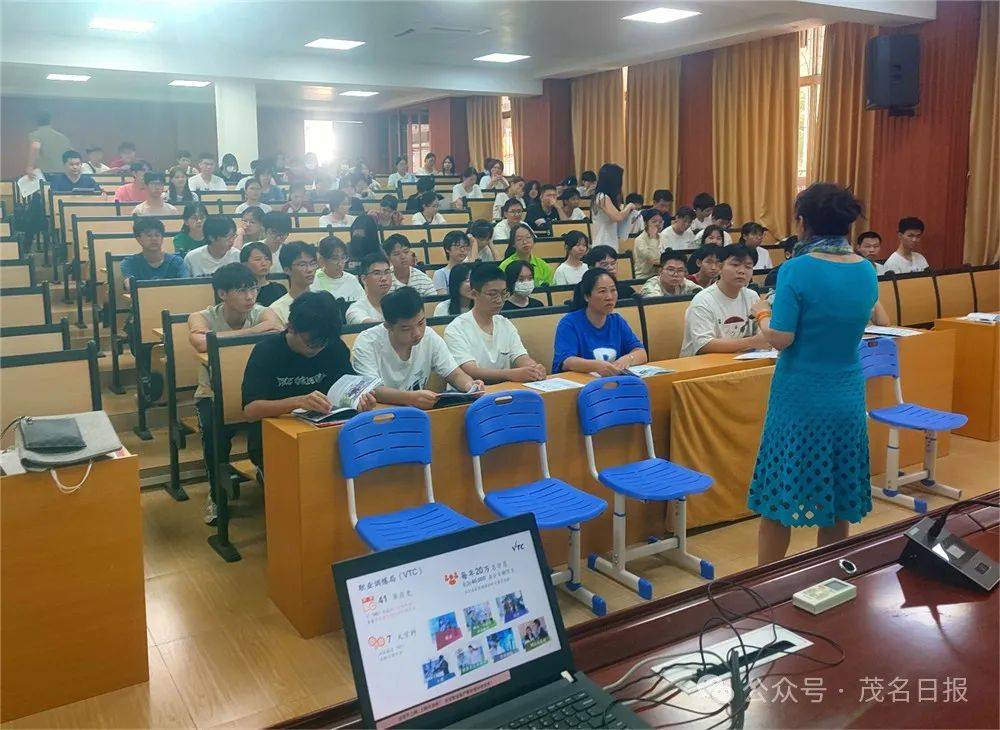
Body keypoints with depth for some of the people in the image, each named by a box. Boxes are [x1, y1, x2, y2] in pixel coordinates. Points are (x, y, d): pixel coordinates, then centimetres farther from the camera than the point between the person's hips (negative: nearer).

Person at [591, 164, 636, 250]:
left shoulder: (601, 196, 13)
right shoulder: (603, 198, -15)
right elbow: (618, 217, -25)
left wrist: (624, 209, 9)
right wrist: (629, 207, -8)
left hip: (610, 244, 10)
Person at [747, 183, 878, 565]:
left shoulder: (797, 271, -16)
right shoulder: (867, 272, 2)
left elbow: (780, 339, -18)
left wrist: (763, 314, 0)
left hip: (800, 402, -5)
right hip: (848, 400, 5)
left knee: (777, 501, 7)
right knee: (837, 503, 16)